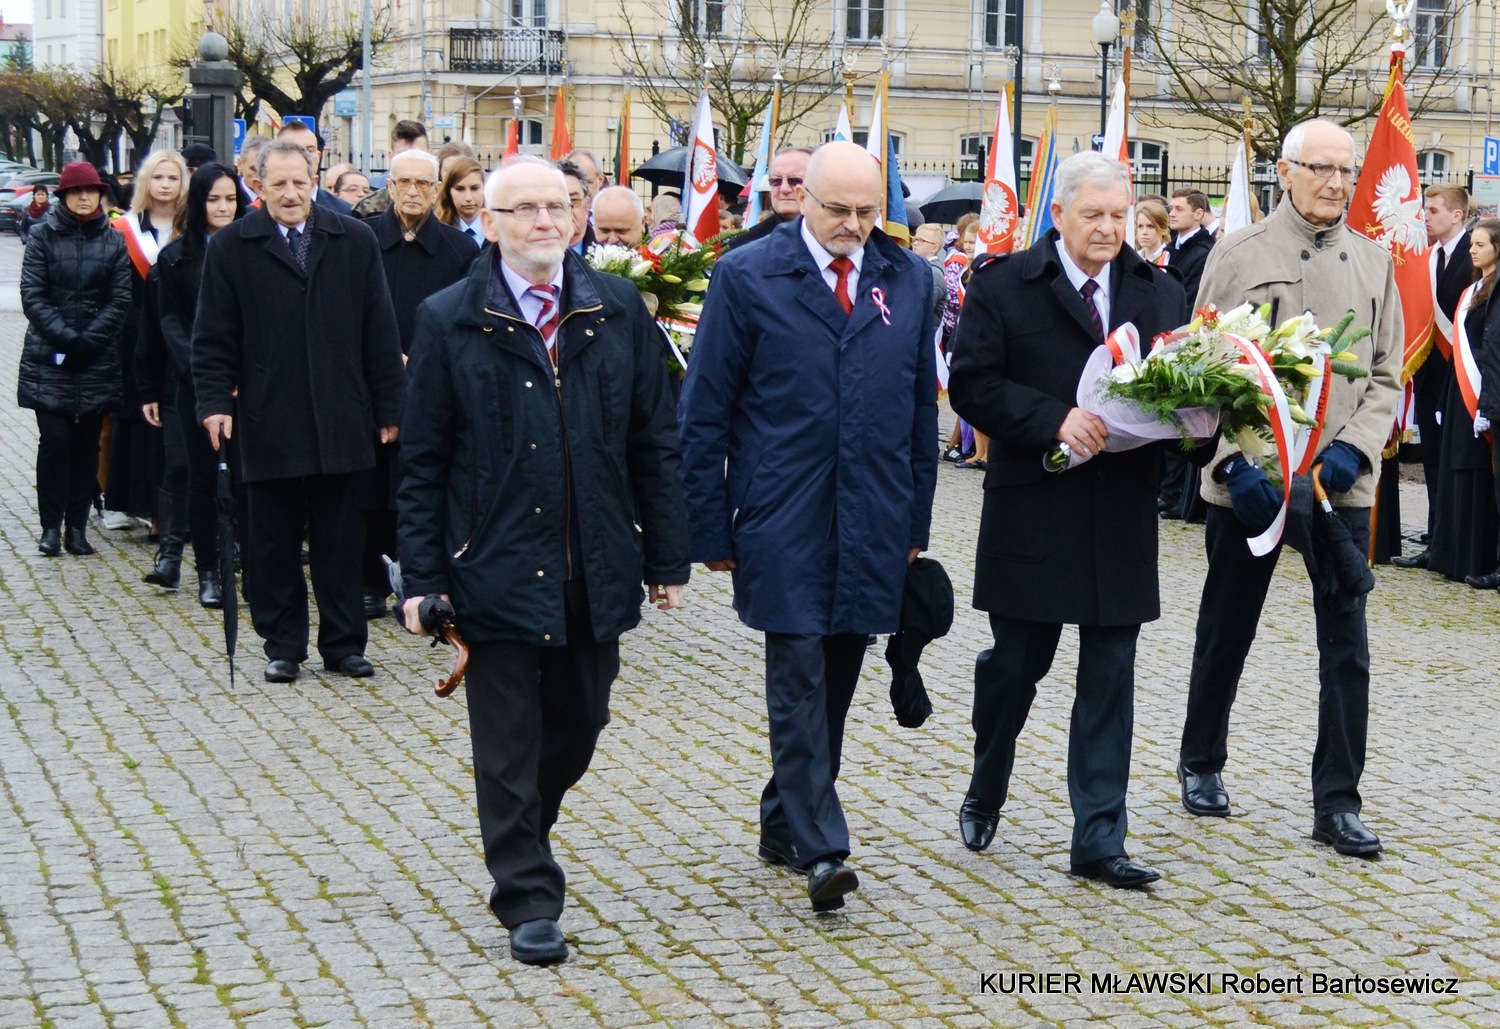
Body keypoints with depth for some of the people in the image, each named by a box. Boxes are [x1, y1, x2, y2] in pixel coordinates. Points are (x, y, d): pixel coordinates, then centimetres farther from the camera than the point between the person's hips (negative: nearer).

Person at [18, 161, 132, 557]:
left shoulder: (114, 241, 6)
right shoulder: (42, 236, 3)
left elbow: (120, 300, 1)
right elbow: (32, 295, -3)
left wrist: (88, 340, -10)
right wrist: (63, 336, -14)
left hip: (98, 359, 2)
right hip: (48, 359, -2)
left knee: (87, 443, 3)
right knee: (55, 439, -7)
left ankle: (77, 525, 9)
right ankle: (51, 526, 0)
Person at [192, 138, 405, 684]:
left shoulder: (356, 242, 5)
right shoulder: (231, 247, 2)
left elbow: (380, 333, 6)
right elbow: (213, 338, 3)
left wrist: (387, 408, 4)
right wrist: (215, 401, -8)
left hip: (340, 421, 1)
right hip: (267, 423, -1)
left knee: (339, 541, 7)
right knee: (274, 542, 7)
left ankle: (343, 643, 16)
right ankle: (282, 646, 17)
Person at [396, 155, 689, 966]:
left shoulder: (618, 312, 4)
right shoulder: (449, 321, -2)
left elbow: (654, 443, 6)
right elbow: (422, 464, -1)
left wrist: (666, 558, 4)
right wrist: (423, 578, -6)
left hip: (596, 570, 3)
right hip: (495, 569, -3)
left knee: (578, 728, 15)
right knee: (508, 742, 4)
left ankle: (521, 834, 42)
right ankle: (527, 900, 16)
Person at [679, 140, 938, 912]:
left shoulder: (908, 280, 9)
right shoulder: (747, 277, -2)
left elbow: (921, 408, 14)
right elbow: (705, 413, -1)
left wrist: (915, 521, 10)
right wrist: (711, 530, -4)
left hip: (871, 526, 4)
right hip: (783, 523, -4)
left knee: (835, 681, 10)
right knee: (799, 677, -9)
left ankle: (784, 824, 25)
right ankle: (820, 848, -9)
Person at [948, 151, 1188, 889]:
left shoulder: (1160, 293, 9)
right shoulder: (1004, 285, -2)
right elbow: (972, 386, -9)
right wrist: (1055, 419, -20)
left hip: (1123, 515, 3)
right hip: (1032, 512, -3)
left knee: (1110, 677, 4)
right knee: (1017, 661, 7)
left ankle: (1098, 840, 9)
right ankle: (986, 790, 35)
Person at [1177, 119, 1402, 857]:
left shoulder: (1374, 263, 6)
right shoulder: (1238, 255, -3)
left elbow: (1386, 375, 7)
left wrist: (1352, 449, -10)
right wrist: (1235, 462, -15)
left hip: (1341, 484, 2)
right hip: (1247, 482, -2)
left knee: (1347, 648, -1)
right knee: (1227, 634, 12)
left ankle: (1337, 803, 7)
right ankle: (1202, 765, 32)